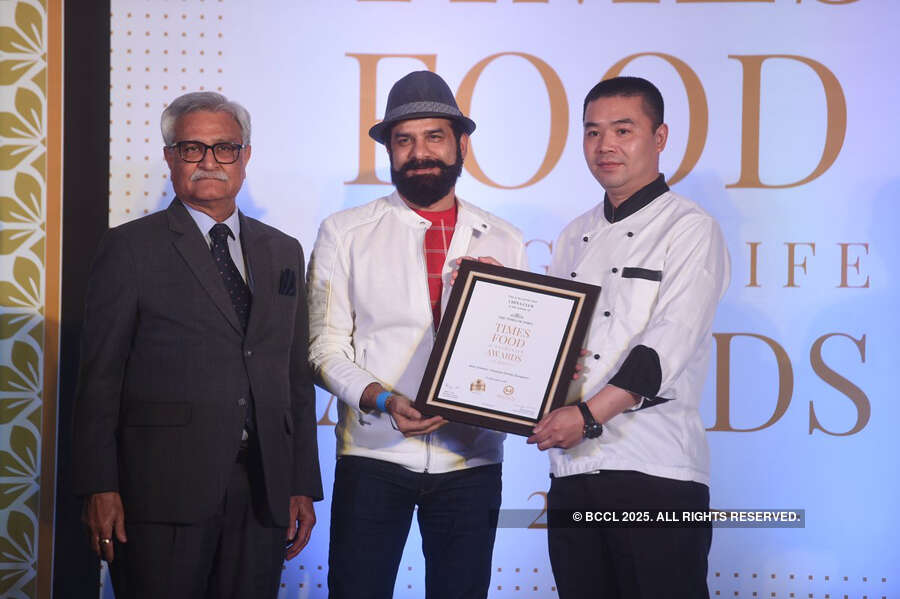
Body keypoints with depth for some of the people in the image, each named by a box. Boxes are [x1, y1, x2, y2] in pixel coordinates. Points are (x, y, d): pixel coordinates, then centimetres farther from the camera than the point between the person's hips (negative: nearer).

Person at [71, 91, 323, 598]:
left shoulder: (283, 252, 16)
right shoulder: (129, 248, 3)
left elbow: (298, 376, 15)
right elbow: (100, 377, -1)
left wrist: (303, 486, 10)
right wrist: (100, 489, -8)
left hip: (263, 492, 4)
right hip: (164, 491, -4)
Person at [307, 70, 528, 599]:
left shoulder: (504, 243, 10)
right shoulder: (345, 234, 4)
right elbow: (326, 347, -1)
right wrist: (383, 401, -16)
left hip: (472, 460, 2)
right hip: (374, 454, -2)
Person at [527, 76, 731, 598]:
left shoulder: (690, 230, -2)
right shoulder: (576, 237, 19)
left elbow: (668, 345, -13)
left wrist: (589, 415, -20)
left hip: (656, 472, -6)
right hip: (573, 468, 6)